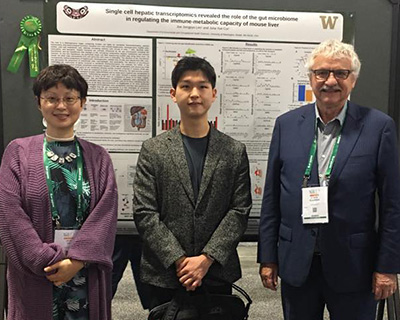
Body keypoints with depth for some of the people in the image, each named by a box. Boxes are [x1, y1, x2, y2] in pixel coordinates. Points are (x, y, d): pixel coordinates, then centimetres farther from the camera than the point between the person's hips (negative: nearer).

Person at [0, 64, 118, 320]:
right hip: (33, 276, -1)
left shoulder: (98, 157, 5)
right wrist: (48, 260, -14)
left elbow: (106, 213, -3)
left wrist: (77, 259, -14)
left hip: (86, 275, 1)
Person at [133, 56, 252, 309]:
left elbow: (240, 211, -4)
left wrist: (207, 258, -13)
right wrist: (179, 260, -12)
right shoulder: (153, 150, 0)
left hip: (218, 272, 1)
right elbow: (144, 213, -5)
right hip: (165, 275, 0)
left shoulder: (235, 152, 2)